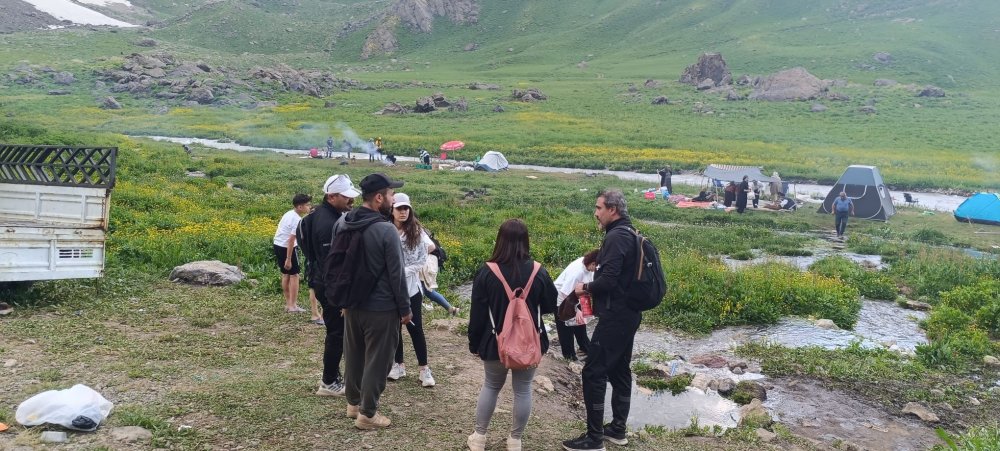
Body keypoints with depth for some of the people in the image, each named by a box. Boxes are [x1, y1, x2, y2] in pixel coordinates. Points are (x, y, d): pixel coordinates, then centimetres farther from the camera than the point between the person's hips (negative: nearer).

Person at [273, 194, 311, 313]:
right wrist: (288, 259, -21)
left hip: (277, 245, 9)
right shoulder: (298, 220, -20)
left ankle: (288, 304, 22)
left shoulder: (289, 213, 7)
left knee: (285, 274, 16)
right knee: (294, 275, 2)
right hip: (287, 247, -9)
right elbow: (291, 240, -23)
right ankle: (293, 305, 2)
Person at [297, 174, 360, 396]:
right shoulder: (327, 223, -23)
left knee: (337, 331, 18)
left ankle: (332, 375, 30)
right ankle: (328, 383, 11)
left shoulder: (328, 215, 10)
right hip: (331, 288, -10)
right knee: (337, 333, 0)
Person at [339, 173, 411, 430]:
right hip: (381, 308, -7)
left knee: (353, 355, 20)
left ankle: (353, 402, 35)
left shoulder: (342, 224, 0)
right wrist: (405, 309, -6)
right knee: (376, 360, 6)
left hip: (351, 304, 7)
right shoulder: (386, 230, -22)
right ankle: (367, 414, 14)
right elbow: (396, 275, -17)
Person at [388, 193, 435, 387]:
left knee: (415, 328, 3)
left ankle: (424, 369, 12)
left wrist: (404, 271, -14)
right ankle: (399, 364, 28)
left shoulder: (417, 232, -5)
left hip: (411, 287, -1)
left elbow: (422, 260, -4)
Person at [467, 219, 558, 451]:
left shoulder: (487, 272, -12)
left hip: (496, 343, 0)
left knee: (490, 387, 18)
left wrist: (474, 343, 5)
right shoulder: (538, 272, -9)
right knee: (523, 390, 13)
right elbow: (551, 306, 4)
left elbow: (477, 314, -6)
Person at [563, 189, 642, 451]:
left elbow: (607, 280, -25)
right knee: (619, 370, 17)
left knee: (593, 372, -4)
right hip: (628, 313, 10)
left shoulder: (617, 236, -19)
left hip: (615, 316, -10)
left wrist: (586, 288, -8)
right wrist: (594, 289, 9)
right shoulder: (630, 233, 13)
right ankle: (617, 429, 27)